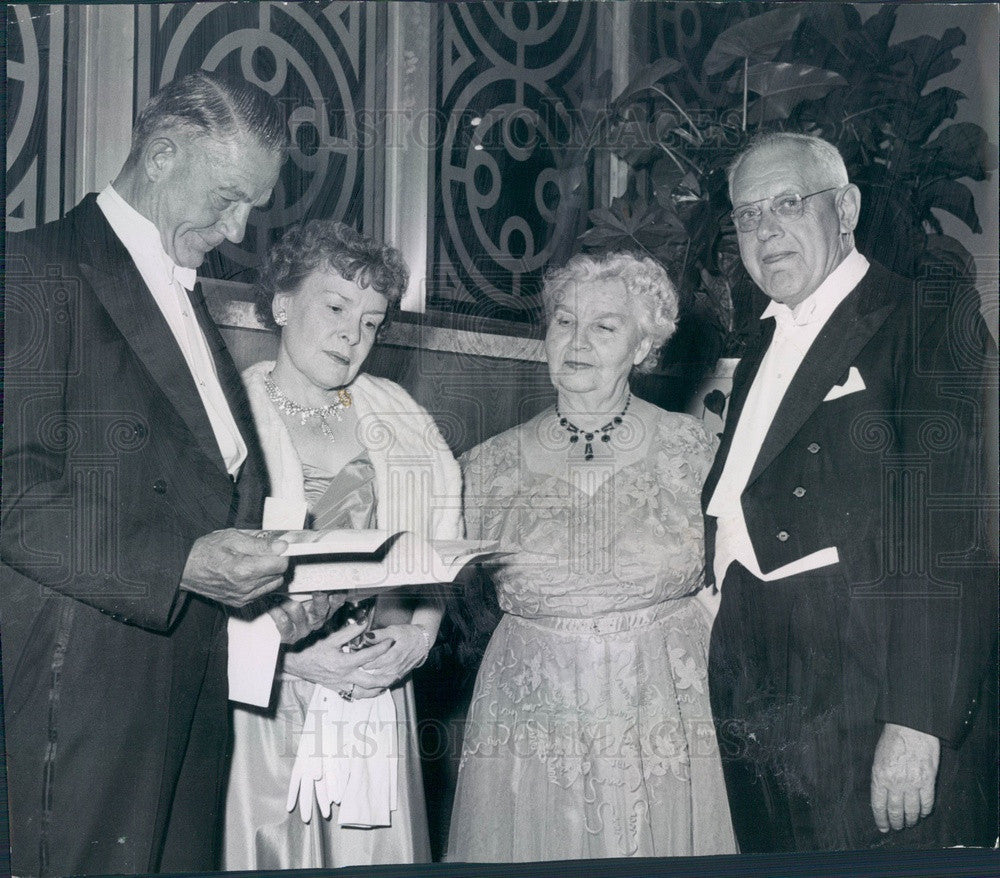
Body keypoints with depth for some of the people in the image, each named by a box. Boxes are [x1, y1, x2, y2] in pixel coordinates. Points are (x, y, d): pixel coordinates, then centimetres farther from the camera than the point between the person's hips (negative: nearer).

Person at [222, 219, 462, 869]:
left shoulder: (397, 415, 12)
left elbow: (439, 542, 10)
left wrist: (419, 633, -5)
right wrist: (289, 653, -18)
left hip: (377, 693, 4)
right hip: (261, 693, -3)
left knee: (375, 851, 8)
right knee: (270, 851, 1)